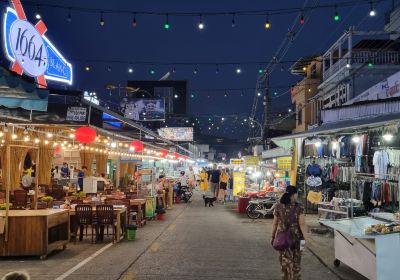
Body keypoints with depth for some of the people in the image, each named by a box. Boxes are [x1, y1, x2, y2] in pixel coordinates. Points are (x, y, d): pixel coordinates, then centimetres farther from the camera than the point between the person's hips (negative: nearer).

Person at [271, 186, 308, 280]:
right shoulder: (299, 208, -9)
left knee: (285, 261, 8)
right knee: (296, 261, 16)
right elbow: (302, 224, -14)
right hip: (296, 237, -1)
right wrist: (304, 238, -12)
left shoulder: (278, 207, -4)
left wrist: (273, 237, 9)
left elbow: (275, 224, 0)